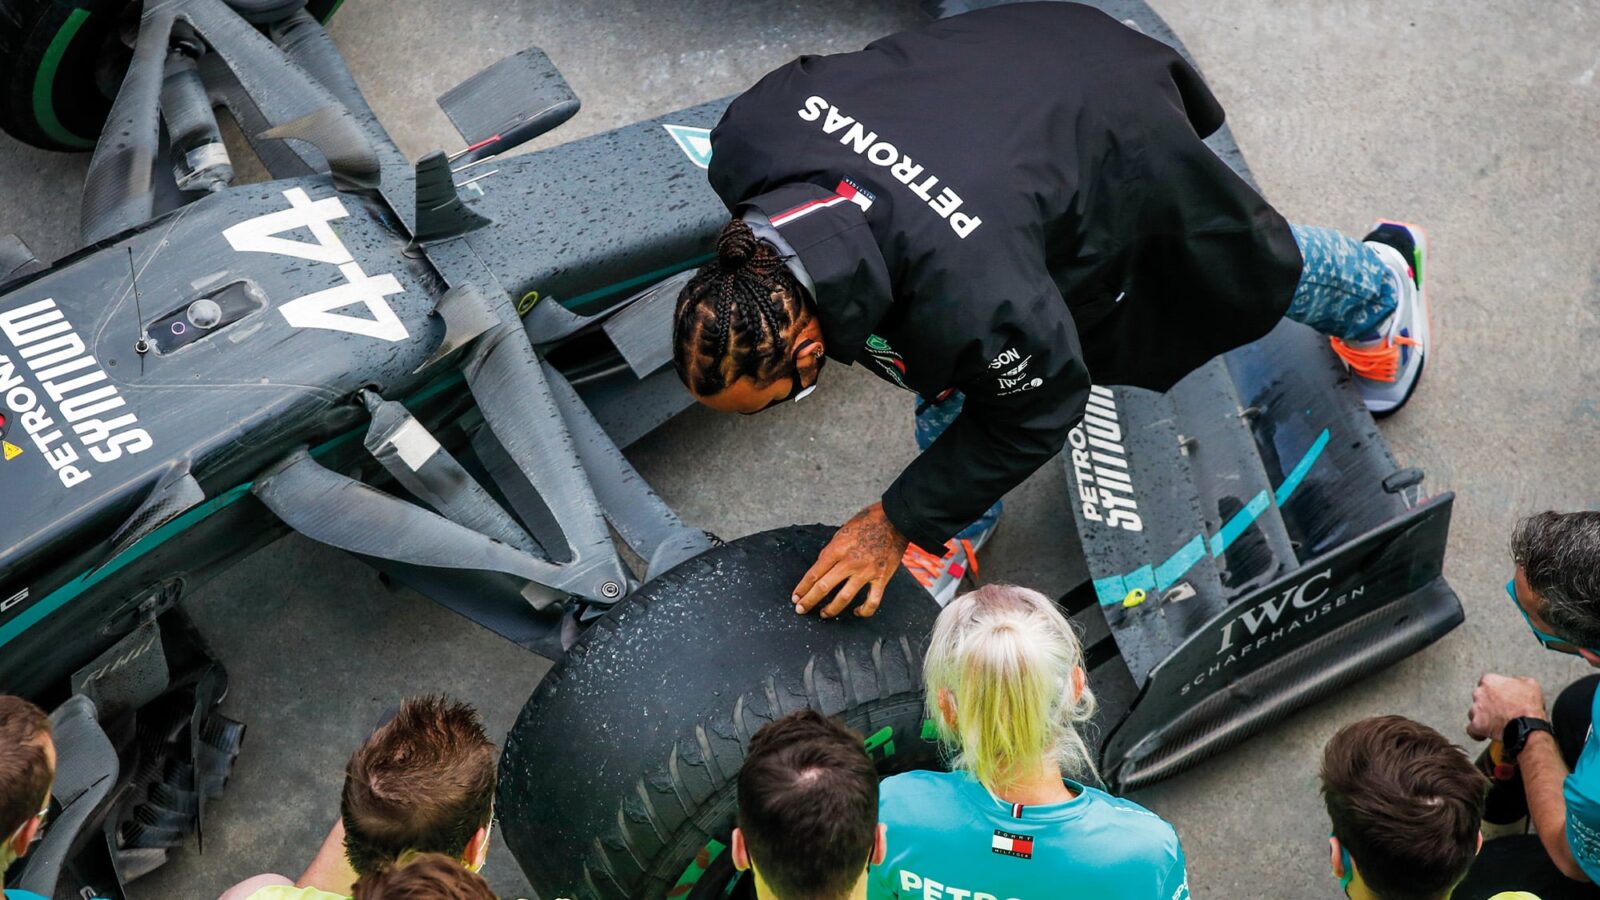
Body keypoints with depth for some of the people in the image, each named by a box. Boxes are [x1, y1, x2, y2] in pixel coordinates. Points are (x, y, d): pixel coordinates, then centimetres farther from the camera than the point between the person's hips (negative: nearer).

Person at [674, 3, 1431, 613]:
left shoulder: (970, 297, -49)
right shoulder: (743, 138, -33)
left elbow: (1039, 410, -26)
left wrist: (897, 523, -20)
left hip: (1120, 143, -4)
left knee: (1245, 266, 26)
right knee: (948, 375, 7)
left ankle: (1381, 287, 59)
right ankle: (953, 537, 35)